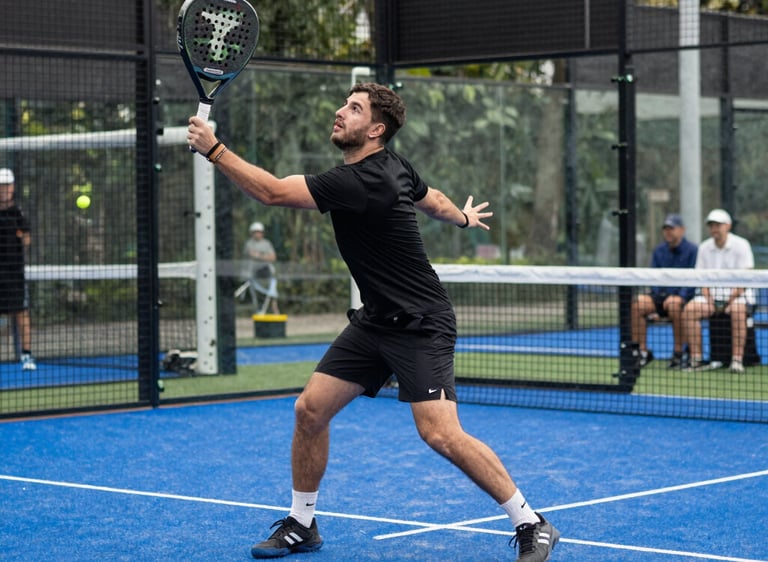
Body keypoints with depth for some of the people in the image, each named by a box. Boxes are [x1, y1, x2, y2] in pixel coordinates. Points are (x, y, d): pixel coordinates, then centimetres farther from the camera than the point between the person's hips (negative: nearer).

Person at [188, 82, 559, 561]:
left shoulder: (359, 182, -24)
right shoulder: (393, 165, 4)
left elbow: (271, 191, -26)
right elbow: (433, 199, 24)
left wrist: (213, 148, -23)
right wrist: (463, 218, 45)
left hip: (421, 326, -10)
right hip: (376, 320, 10)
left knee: (441, 434, -20)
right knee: (310, 410, 4)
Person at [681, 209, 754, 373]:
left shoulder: (741, 245, -3)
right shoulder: (704, 247, 11)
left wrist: (731, 300, -19)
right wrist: (708, 298, -8)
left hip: (737, 294, -4)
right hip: (712, 294, 4)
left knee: (737, 310, -38)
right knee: (689, 309, -23)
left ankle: (737, 360, -36)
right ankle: (696, 359, -21)